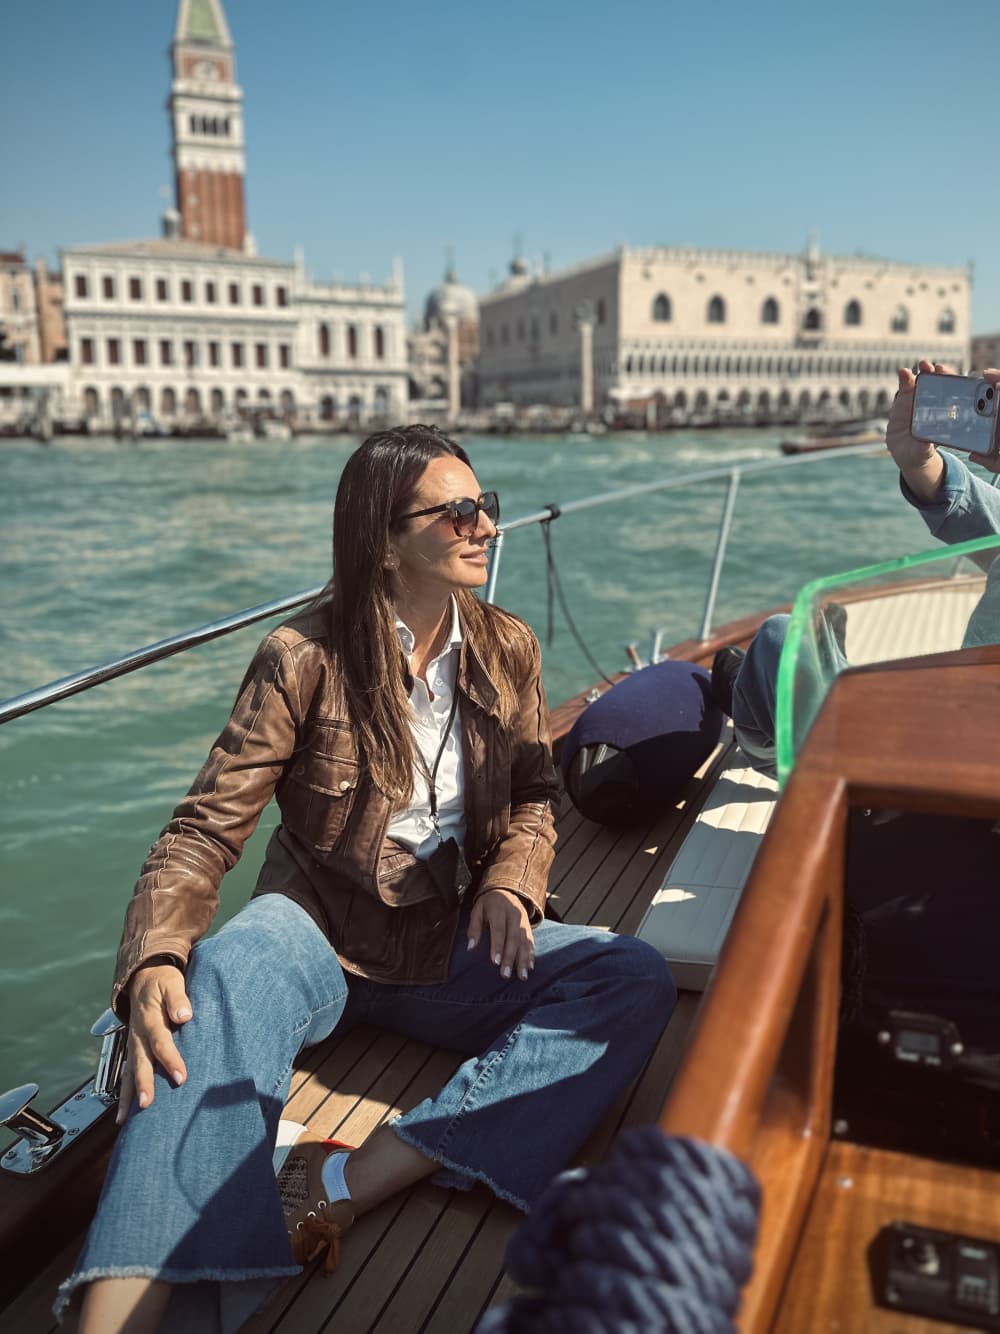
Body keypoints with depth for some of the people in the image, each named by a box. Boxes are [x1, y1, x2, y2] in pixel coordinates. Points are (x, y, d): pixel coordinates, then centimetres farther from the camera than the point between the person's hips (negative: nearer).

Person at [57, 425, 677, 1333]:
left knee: (640, 980, -23)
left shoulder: (508, 649, 4)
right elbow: (204, 831, -12)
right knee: (226, 974, -38)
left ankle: (350, 1184, -32)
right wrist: (155, 960, -31)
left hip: (454, 947, 4)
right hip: (321, 933, -3)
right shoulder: (304, 659, -8)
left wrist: (510, 886, -10)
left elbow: (533, 796, 12)